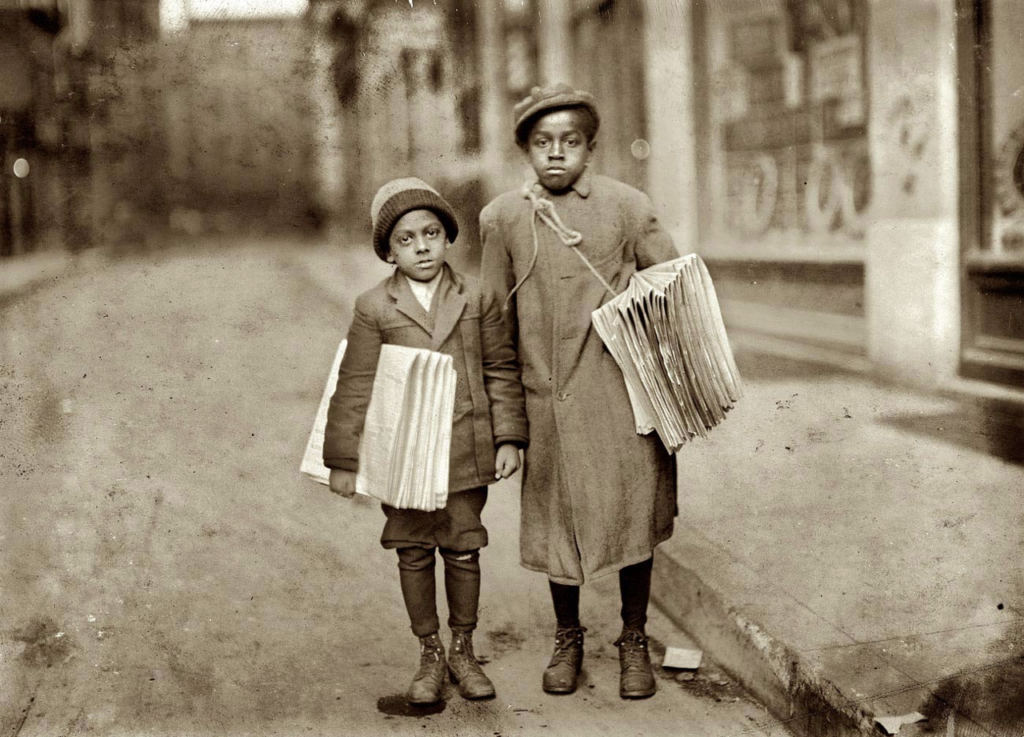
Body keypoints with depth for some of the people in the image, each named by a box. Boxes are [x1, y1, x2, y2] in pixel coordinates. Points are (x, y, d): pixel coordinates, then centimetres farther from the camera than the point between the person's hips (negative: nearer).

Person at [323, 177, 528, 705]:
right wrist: (343, 459, -3)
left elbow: (501, 370, 6)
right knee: (413, 554, 9)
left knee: (463, 549, 10)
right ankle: (430, 655, 26)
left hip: (466, 453, 1)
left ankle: (463, 651, 28)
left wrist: (509, 438, 1)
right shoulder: (374, 309, -2)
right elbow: (354, 387, -1)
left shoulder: (478, 298, 2)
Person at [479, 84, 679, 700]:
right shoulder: (503, 217, 4)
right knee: (556, 521, 10)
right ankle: (568, 636, 32)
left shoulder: (628, 207, -1)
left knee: (633, 518, 4)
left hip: (622, 392, -1)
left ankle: (634, 642, 24)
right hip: (548, 400, 2)